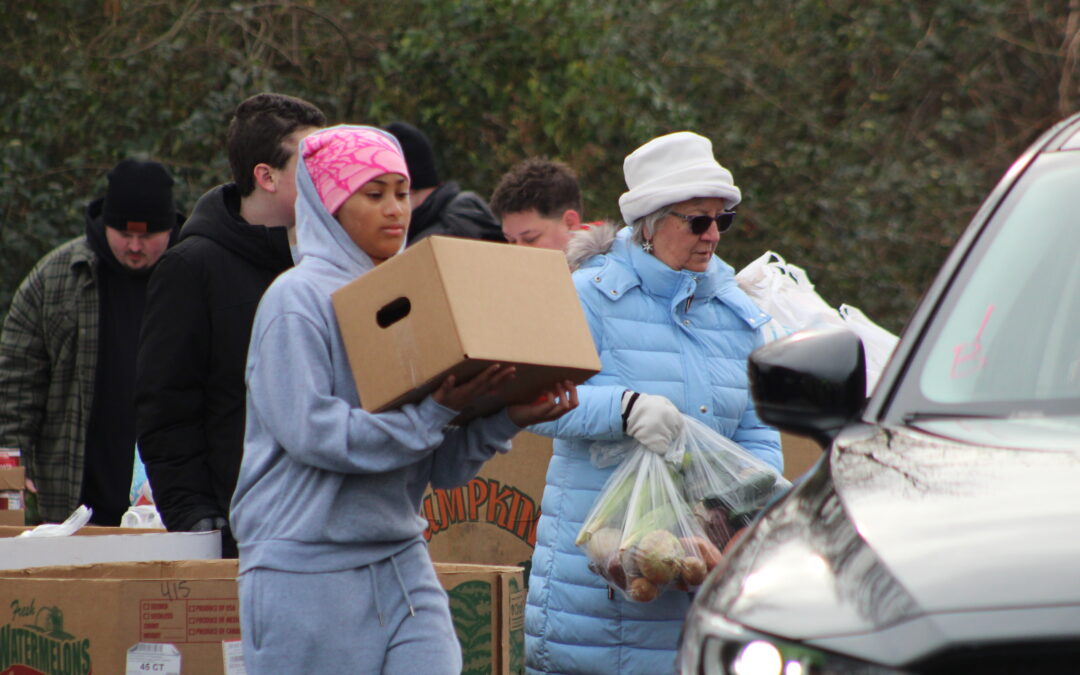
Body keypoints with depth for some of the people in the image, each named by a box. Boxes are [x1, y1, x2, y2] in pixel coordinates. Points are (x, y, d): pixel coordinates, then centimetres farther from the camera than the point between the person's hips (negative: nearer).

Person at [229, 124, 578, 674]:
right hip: (305, 570, -5)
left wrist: (504, 420, -9)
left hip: (401, 563, 5)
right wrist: (432, 414, -21)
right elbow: (310, 428, -19)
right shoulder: (298, 300, -5)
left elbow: (443, 467, 9)